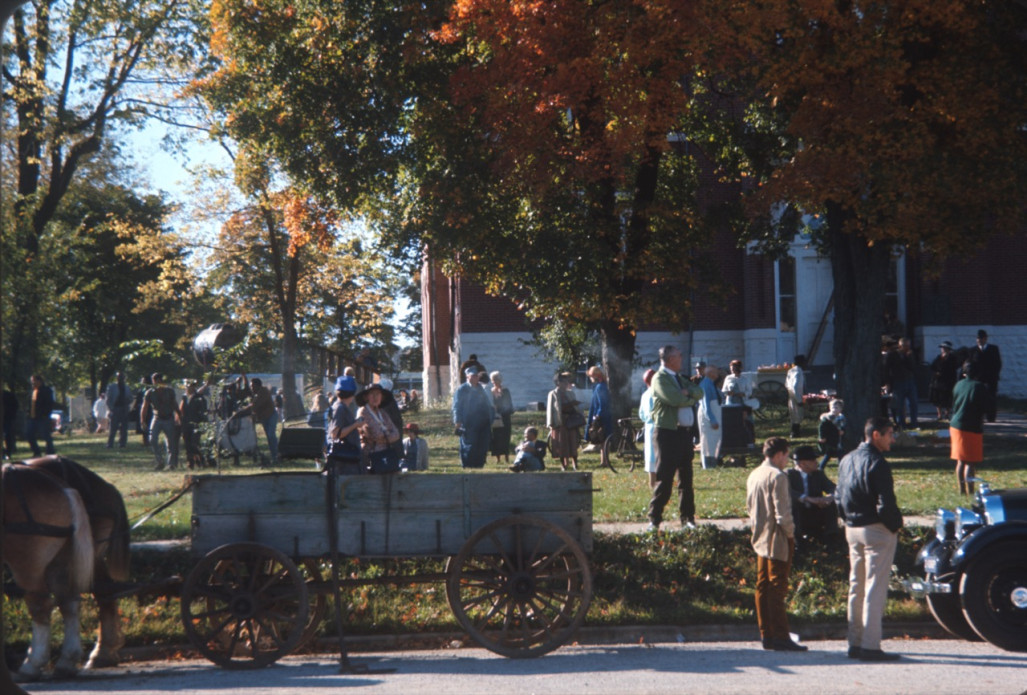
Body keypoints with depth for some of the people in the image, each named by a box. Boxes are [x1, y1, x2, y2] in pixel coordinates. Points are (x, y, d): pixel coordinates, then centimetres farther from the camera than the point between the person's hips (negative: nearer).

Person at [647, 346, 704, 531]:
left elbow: (699, 393, 10)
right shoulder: (660, 378, -8)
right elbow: (675, 399, -21)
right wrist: (692, 399, -3)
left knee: (686, 478, 10)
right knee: (664, 478, -7)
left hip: (685, 431, 8)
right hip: (668, 433, -8)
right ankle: (654, 519, -1)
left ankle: (688, 517, 16)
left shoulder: (679, 378, 20)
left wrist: (688, 392, -10)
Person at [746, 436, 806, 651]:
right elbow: (782, 512, -19)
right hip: (777, 539, -8)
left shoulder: (753, 475, 12)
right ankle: (780, 636, -6)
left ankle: (766, 635, 12)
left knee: (763, 587, 9)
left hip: (760, 538, 8)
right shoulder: (777, 476, -15)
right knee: (777, 587, -7)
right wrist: (790, 533, -7)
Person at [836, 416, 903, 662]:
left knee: (856, 587, 14)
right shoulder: (877, 463, -17)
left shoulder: (847, 460, 10)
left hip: (853, 530, 8)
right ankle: (870, 646, -5)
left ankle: (855, 643, 18)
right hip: (877, 531, -8)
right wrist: (895, 525, -6)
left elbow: (839, 496, 15)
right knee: (875, 589, -5)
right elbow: (885, 503, -21)